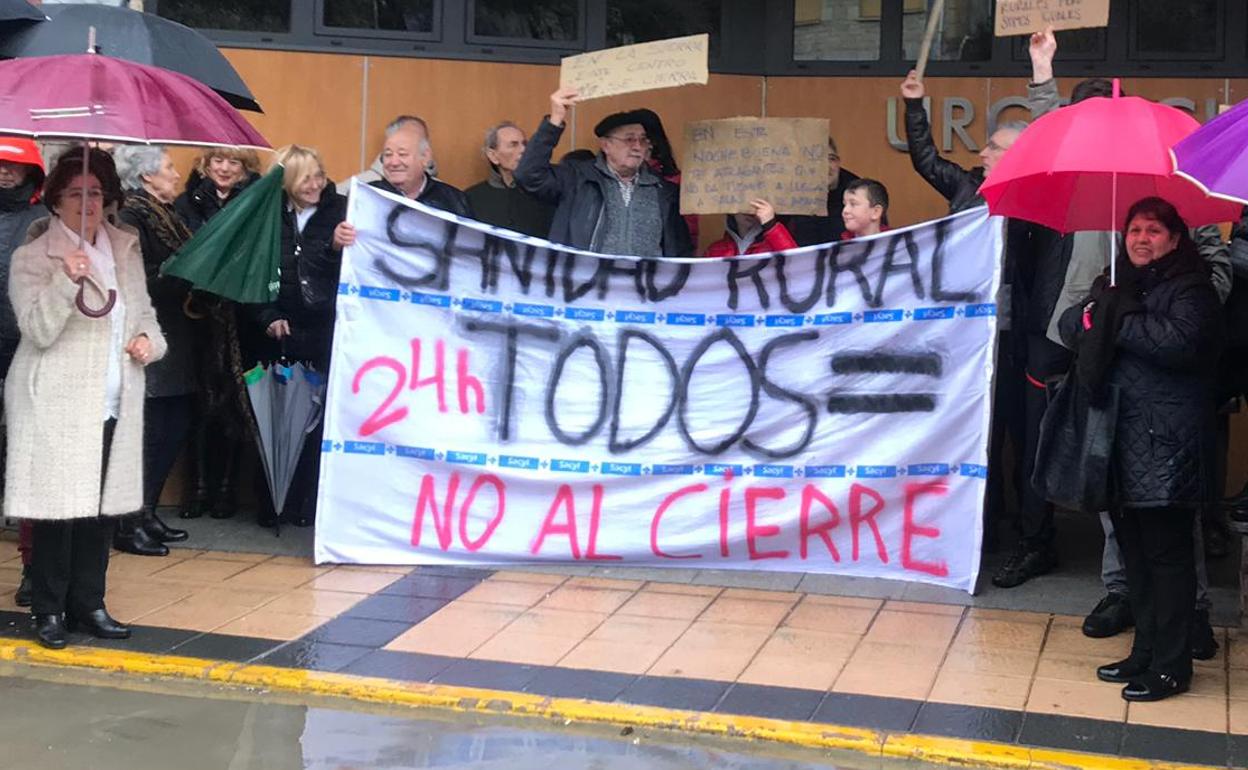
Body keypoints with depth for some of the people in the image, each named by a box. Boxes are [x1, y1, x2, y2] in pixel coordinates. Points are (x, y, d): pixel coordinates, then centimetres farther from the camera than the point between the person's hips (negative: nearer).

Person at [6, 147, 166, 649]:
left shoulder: (126, 251, 12)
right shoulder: (32, 258, -5)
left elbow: (145, 313, 23)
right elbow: (38, 330, -15)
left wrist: (149, 340, 1)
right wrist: (68, 281, -29)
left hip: (114, 404, 5)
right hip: (56, 405, -5)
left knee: (104, 507, 9)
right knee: (58, 508, -4)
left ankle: (88, 604, 20)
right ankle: (49, 611, 9)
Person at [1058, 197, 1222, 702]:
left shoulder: (1191, 287, -6)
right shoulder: (1117, 283, 17)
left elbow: (1180, 340, -23)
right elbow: (1069, 324, 10)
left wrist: (1118, 322, -13)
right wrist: (1095, 315, -11)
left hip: (1166, 446, -7)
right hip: (1121, 442, 7)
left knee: (1167, 555, -2)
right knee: (1134, 550, 13)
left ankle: (1170, 667, 6)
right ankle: (1145, 653, 24)